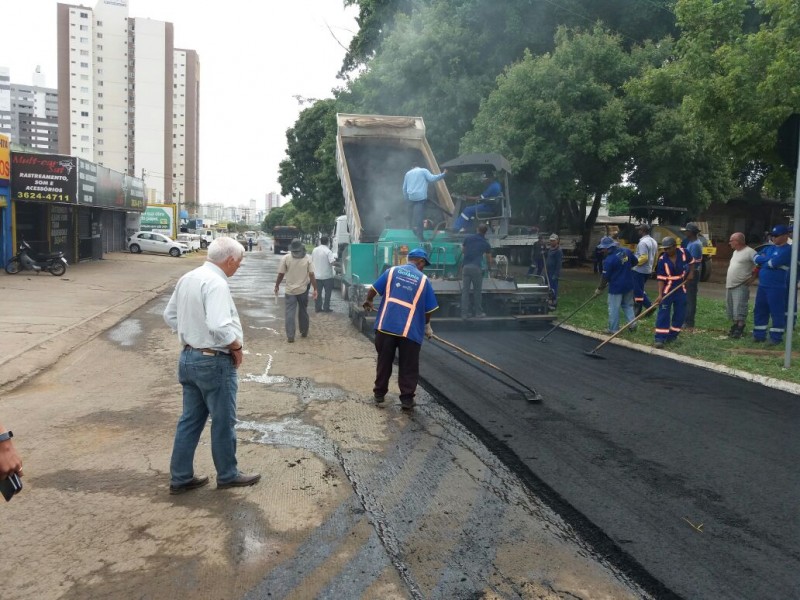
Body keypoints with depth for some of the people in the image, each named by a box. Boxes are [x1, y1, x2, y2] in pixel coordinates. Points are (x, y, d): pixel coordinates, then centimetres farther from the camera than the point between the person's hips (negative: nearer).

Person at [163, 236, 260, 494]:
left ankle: (180, 478, 24)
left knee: (190, 420, 16)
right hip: (214, 362, -9)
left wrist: (192, 333, 13)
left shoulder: (187, 278, 6)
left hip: (188, 357, 9)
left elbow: (170, 315, 15)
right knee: (223, 422, 8)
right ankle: (228, 475, 24)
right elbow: (219, 326, -32)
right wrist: (236, 347, -16)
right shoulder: (216, 283, -22)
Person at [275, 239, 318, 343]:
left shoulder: (285, 258, -9)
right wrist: (315, 289, -4)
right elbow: (311, 275, -8)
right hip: (303, 290, 2)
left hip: (290, 290, -2)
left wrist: (277, 286, 9)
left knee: (290, 313, 0)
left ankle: (290, 336, -6)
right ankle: (304, 333, 29)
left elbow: (281, 275, -6)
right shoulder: (307, 258, -5)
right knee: (303, 311, 17)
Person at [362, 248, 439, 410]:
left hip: (385, 325, 2)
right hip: (410, 330, -2)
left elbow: (373, 289, 7)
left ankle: (379, 394, 25)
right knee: (408, 367, 9)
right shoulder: (423, 279, 3)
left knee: (384, 363, 15)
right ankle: (407, 399, 11)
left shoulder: (392, 271, 7)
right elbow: (429, 309, 6)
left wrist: (368, 302, 29)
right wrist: (427, 326, 25)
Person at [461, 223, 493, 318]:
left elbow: (462, 251, 20)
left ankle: (464, 313, 5)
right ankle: (478, 312, 16)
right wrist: (489, 267, 40)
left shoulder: (467, 238, 9)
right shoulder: (485, 243, 8)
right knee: (477, 291, 9)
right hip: (476, 268, -2)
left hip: (466, 267, 2)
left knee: (465, 290, 4)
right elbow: (489, 258, 20)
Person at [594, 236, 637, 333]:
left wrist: (600, 289, -1)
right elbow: (635, 262, 13)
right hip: (629, 284, 7)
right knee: (628, 305, 22)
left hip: (616, 287, -6)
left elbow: (605, 277, -14)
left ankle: (613, 329, 11)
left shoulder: (609, 260, -21)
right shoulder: (626, 251, -3)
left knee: (613, 309, 5)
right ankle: (631, 323, 15)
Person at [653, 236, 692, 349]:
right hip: (667, 289, -3)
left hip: (681, 289, 3)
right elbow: (661, 279, -15)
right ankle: (660, 338, -7)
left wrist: (691, 272, -1)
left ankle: (672, 335, 22)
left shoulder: (683, 253, -11)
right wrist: (660, 295, -23)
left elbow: (690, 262, 13)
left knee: (680, 314, 8)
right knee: (663, 313, -8)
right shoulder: (662, 260, -16)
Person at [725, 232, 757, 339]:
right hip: (730, 285, 9)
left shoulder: (749, 252, -12)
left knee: (739, 309, -11)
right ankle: (735, 326, 25)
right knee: (732, 309, 14)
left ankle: (739, 329, -8)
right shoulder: (735, 252, 17)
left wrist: (753, 277, -12)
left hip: (741, 286, -9)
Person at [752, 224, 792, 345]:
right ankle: (759, 335, 21)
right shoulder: (770, 248, 16)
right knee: (760, 311, 12)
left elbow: (773, 263, -20)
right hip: (762, 286, 8)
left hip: (776, 288, -8)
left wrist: (762, 261, -2)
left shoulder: (787, 250, -10)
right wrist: (767, 260, -8)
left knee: (777, 313, -1)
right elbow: (755, 258, 10)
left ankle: (776, 337, 5)